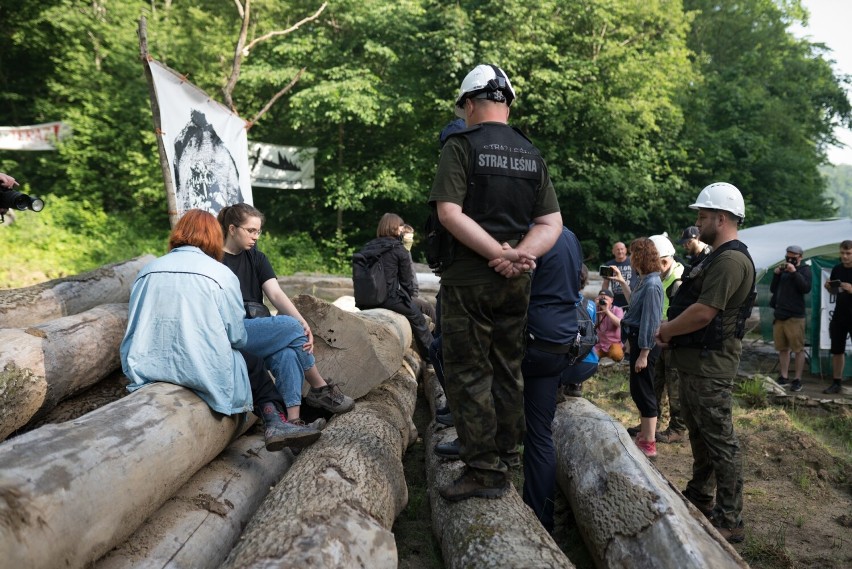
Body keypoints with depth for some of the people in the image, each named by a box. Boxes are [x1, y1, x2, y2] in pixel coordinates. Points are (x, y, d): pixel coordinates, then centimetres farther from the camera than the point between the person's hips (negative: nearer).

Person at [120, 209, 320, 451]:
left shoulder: (147, 270, 8)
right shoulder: (221, 273, -4)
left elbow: (135, 323, 14)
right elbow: (238, 337, -3)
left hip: (146, 369, 5)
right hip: (204, 372, -5)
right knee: (253, 364, 23)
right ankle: (275, 422, 14)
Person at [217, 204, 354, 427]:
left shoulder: (256, 258, 15)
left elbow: (276, 294, 2)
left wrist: (303, 323, -18)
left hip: (258, 330, 5)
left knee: (288, 353, -29)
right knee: (290, 326, -26)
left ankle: (293, 419, -36)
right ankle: (320, 388, -8)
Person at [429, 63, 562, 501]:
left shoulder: (461, 145, -6)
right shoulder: (531, 154, 10)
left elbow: (449, 214, -17)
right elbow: (551, 224, 4)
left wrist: (500, 252, -17)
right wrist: (517, 255, -10)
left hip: (469, 279, -6)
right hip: (517, 283, 6)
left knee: (469, 374, 2)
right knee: (507, 370, 16)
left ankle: (483, 472, 5)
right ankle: (505, 456, 29)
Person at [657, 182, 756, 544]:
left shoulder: (731, 260, -19)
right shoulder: (717, 258, 16)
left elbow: (703, 312, -25)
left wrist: (666, 330, -10)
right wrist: (672, 329, 5)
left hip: (710, 367, -11)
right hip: (694, 361, 11)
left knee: (719, 441, -3)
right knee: (699, 433, 21)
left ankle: (730, 522, 7)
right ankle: (700, 497, 36)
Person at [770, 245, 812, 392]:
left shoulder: (804, 269, 1)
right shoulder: (783, 270, 16)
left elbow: (806, 288, -14)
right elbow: (773, 290, 17)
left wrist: (794, 272, -19)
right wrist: (776, 275, 2)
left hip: (795, 316, -6)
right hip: (779, 315, 6)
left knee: (798, 349, -4)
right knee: (782, 348, 9)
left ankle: (798, 379, 0)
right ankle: (783, 377, 15)